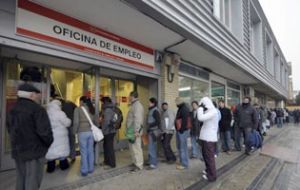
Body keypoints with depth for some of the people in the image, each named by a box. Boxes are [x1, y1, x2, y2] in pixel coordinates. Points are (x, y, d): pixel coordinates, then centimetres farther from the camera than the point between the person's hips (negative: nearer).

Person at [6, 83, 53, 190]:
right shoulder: (37, 109, -19)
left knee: (21, 180, 21)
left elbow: (10, 130, 16)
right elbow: (44, 131, -25)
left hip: (17, 151, 8)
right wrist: (49, 143, -7)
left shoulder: (12, 110, 8)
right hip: (34, 151, -8)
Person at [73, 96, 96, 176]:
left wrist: (75, 131, 3)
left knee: (84, 152, 5)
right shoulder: (91, 109, 8)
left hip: (82, 132, -4)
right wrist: (93, 128, 13)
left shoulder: (78, 109, -5)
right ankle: (91, 169, 25)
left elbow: (76, 122, -9)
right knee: (90, 151, 13)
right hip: (91, 132, 4)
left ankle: (84, 171, 16)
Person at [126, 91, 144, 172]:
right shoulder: (134, 105, 18)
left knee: (136, 147, -4)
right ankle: (135, 162, 29)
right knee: (133, 147, 17)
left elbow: (137, 119, -23)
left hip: (135, 131, -11)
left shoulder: (137, 105, -14)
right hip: (132, 130, 11)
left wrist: (136, 130, -26)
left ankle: (139, 165, 5)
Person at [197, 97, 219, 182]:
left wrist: (200, 108, -19)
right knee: (205, 154, 21)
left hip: (209, 138, -10)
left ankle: (212, 175, 14)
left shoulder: (213, 111, -19)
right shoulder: (209, 111, 12)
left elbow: (201, 118, -29)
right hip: (206, 137, 10)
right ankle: (208, 170, 38)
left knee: (209, 156, 1)